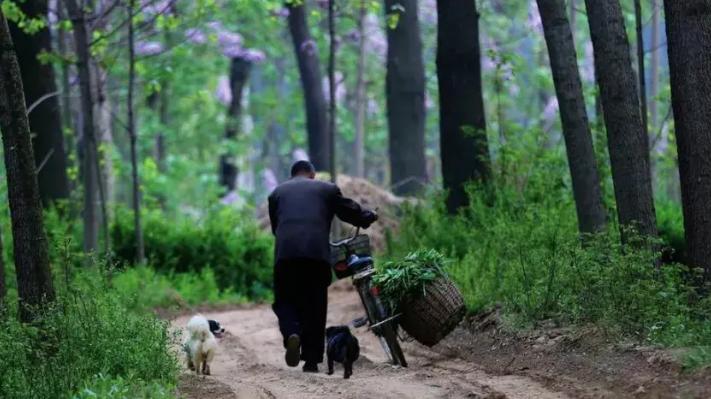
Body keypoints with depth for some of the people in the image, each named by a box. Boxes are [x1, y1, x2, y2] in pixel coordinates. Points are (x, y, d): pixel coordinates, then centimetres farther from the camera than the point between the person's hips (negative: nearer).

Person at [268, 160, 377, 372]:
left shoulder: (277, 192, 23)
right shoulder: (327, 189, 19)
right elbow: (351, 212, 22)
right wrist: (370, 216, 42)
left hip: (285, 253, 0)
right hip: (317, 252, 0)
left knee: (284, 301, 10)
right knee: (315, 307, 8)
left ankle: (291, 334, -22)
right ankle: (311, 359, 6)